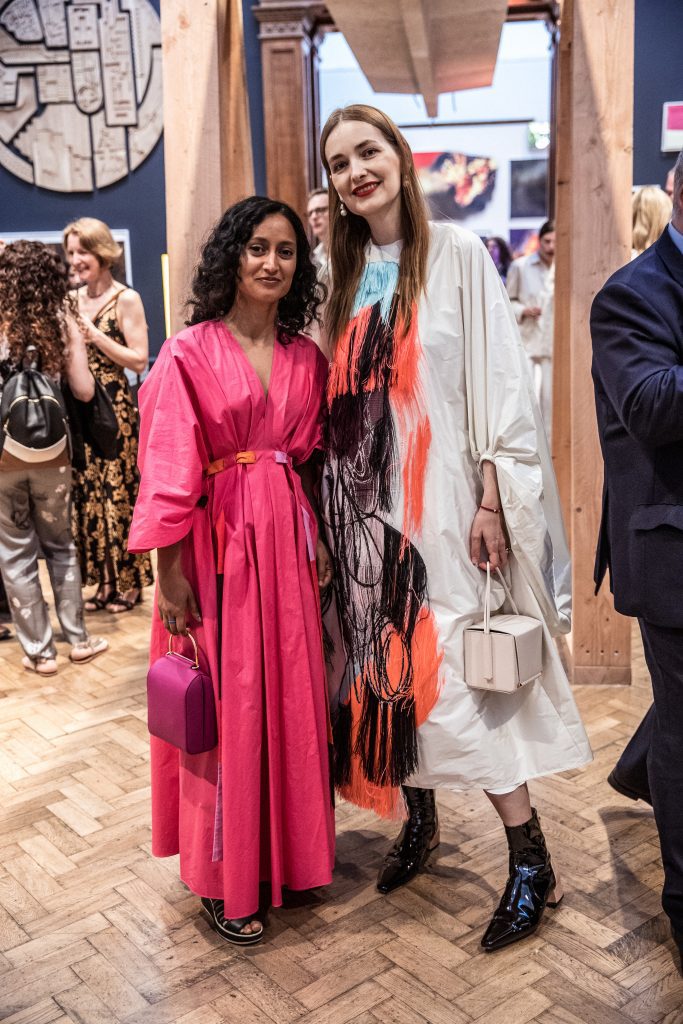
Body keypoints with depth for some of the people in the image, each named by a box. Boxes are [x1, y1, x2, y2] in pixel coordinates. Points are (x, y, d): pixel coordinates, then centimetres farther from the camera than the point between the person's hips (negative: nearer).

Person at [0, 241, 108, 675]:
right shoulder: (60, 321, -5)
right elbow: (84, 390, -6)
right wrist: (73, 336, 5)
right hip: (52, 455, 2)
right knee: (60, 545, 18)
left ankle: (40, 650, 16)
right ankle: (78, 638, 23)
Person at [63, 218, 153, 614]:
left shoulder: (126, 299, -5)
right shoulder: (72, 298, 11)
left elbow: (140, 361, -11)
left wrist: (94, 334, -14)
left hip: (113, 406, -6)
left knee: (117, 493, -1)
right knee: (87, 494, 7)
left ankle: (129, 583, 11)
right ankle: (105, 581, 18)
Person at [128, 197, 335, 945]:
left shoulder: (306, 359, 9)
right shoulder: (190, 354, -6)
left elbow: (313, 461, 13)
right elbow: (169, 469, -9)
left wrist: (318, 541, 6)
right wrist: (170, 574, -12)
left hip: (288, 538, 5)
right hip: (219, 540, -5)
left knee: (292, 695, 12)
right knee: (226, 704, 3)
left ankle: (288, 850, 31)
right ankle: (224, 881, 19)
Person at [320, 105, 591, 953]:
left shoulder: (457, 255, -3)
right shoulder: (347, 275, 12)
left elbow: (498, 381, -7)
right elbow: (340, 397, 14)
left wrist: (491, 502, -13)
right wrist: (331, 504, 10)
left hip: (438, 498, -5)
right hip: (362, 502, 6)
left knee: (454, 673, -7)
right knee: (382, 662, 9)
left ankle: (530, 860, 7)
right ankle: (418, 821, 29)